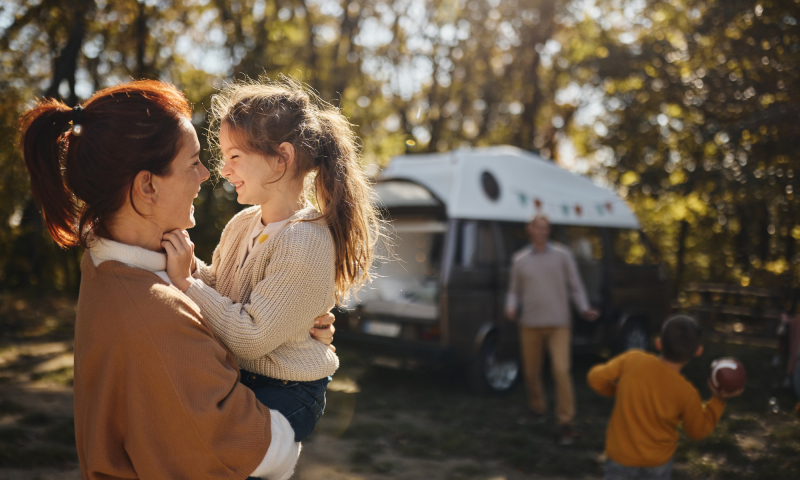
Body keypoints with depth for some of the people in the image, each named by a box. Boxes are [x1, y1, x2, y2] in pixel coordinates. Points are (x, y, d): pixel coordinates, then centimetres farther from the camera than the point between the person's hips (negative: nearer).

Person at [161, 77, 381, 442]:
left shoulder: (305, 244, -24)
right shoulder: (243, 224, 3)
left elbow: (251, 338, -25)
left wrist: (185, 281, -22)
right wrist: (189, 266, -6)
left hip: (282, 397, -8)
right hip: (234, 378, 8)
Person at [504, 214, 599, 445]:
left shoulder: (562, 255, 2)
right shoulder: (520, 259, 6)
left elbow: (575, 286, 5)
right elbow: (514, 290, 12)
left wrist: (585, 309, -8)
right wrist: (511, 308, -7)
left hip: (558, 324, -2)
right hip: (530, 325, 2)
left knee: (561, 370, -13)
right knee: (531, 371, 10)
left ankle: (565, 422, -3)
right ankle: (538, 408, 37)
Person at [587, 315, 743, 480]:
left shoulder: (632, 360, -21)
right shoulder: (686, 392, -21)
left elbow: (597, 379, -9)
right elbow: (698, 430, -4)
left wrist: (616, 391, 9)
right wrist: (718, 400, 0)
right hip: (658, 461, 0)